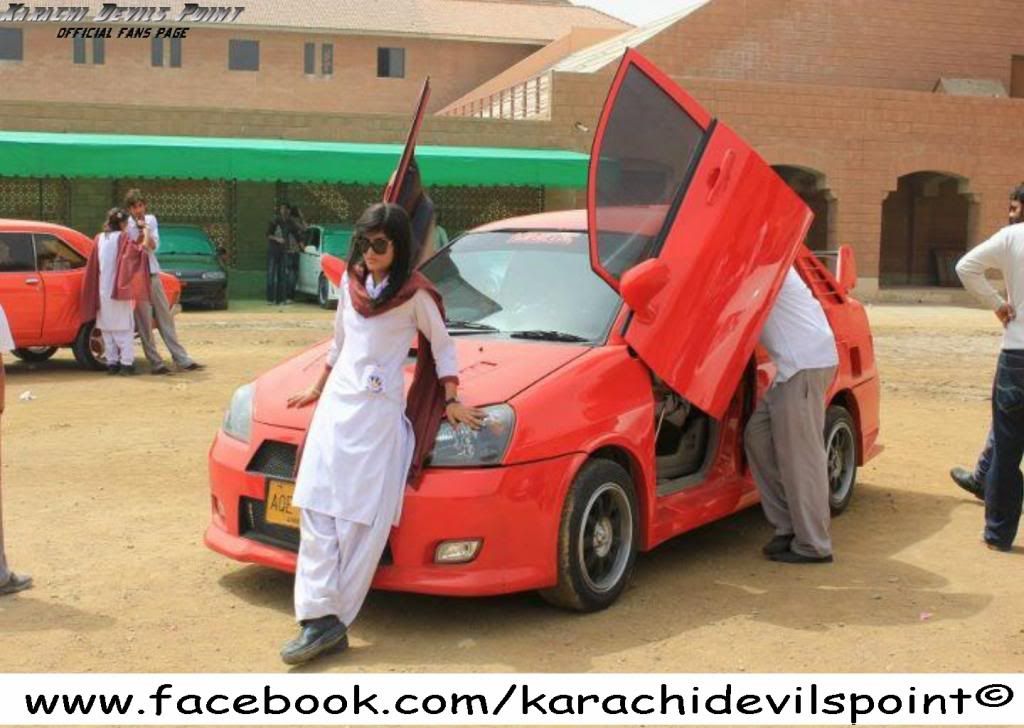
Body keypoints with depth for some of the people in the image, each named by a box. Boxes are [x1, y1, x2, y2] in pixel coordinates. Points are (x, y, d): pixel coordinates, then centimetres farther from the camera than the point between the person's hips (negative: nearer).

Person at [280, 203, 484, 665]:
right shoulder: (351, 281, 11)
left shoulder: (415, 293, -6)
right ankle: (320, 618, -6)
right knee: (317, 510, -4)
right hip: (335, 406, 6)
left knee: (362, 521, -7)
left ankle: (332, 620, -1)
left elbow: (442, 347, 4)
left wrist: (451, 402, 0)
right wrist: (317, 390, 29)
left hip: (379, 416, -6)